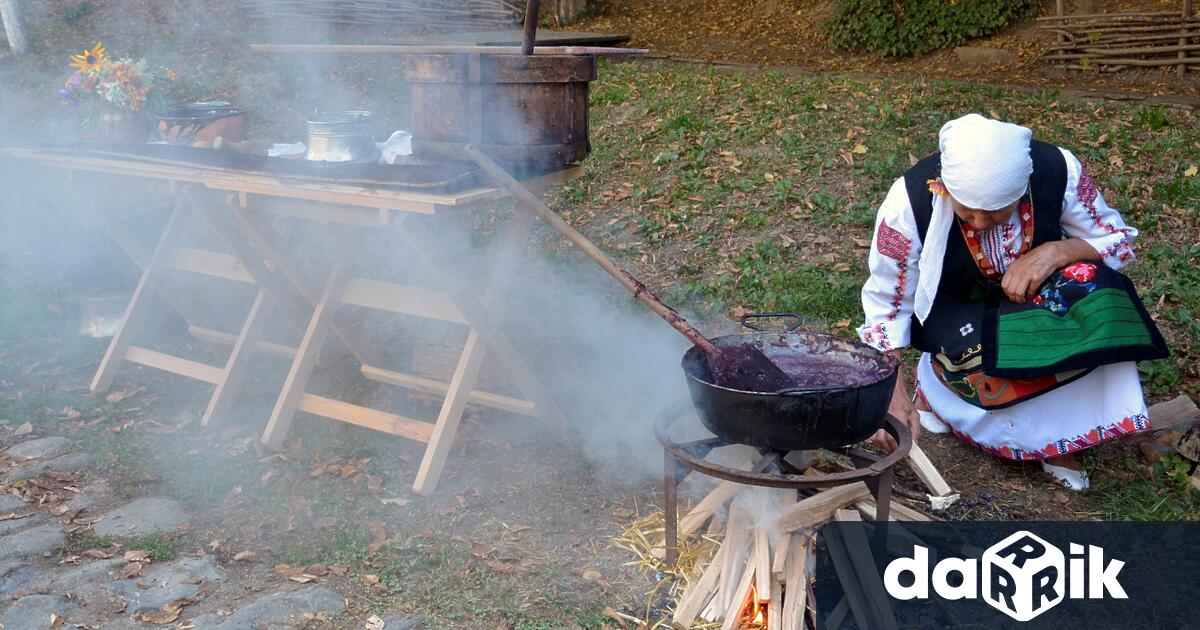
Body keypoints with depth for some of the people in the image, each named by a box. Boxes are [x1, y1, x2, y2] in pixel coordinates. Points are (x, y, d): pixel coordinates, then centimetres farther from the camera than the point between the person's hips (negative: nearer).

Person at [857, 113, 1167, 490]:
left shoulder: (1057, 171, -21)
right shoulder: (910, 200, -27)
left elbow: (1119, 239, -7)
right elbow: (885, 307, -20)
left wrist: (1055, 252, -28)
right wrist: (895, 396, -28)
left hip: (1038, 300, 3)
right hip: (958, 317, -2)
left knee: (1092, 290, -30)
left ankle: (1061, 435, -15)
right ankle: (935, 384, -2)